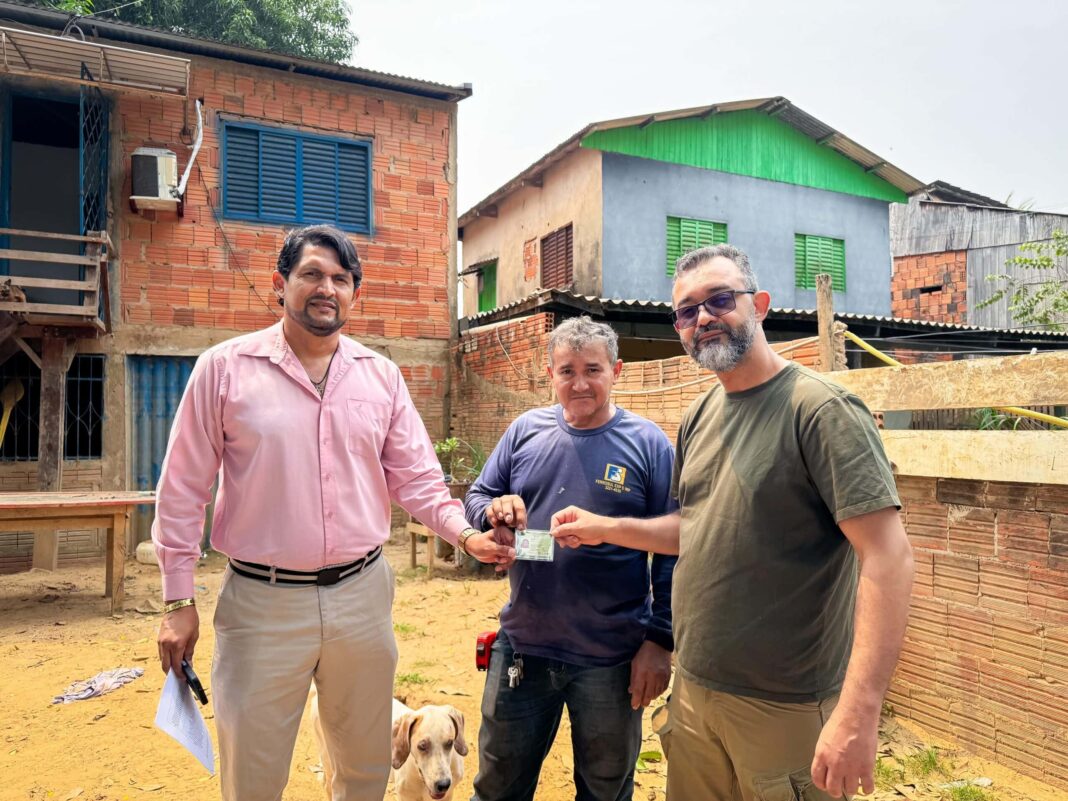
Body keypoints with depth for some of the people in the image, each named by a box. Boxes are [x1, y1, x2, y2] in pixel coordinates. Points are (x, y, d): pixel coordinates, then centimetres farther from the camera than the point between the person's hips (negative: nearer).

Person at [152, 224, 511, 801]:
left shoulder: (381, 375, 4)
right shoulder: (225, 368, -4)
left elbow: (416, 478, 5)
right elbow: (183, 492, -2)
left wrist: (467, 534, -10)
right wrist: (178, 602, -2)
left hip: (362, 595, 3)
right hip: (263, 601, -2)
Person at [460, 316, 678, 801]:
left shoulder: (648, 444, -7)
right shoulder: (526, 429, 1)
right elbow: (475, 497, 9)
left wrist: (660, 640, -9)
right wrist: (493, 510, -14)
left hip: (613, 660, -2)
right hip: (522, 647, 3)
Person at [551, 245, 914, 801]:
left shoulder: (820, 409, -16)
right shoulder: (698, 418, 6)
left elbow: (888, 556, -22)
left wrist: (859, 711, -28)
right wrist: (607, 529, 4)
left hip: (786, 709, -6)